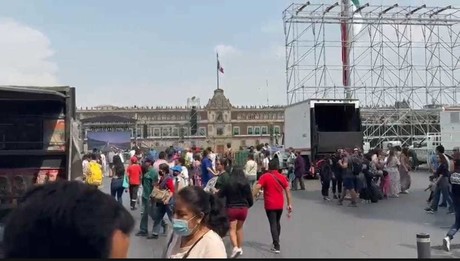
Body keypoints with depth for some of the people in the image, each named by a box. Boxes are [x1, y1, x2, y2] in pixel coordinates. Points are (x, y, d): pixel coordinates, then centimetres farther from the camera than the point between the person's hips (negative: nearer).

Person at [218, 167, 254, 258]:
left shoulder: (228, 183, -7)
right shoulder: (246, 183, -1)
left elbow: (219, 195, -2)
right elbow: (250, 198, 3)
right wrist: (248, 205, 23)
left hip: (231, 209, -3)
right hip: (243, 209, 3)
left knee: (232, 229, 2)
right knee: (239, 228, 19)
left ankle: (236, 247, -17)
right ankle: (240, 248, 24)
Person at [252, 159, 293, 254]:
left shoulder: (265, 176, -7)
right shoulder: (282, 177, 5)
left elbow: (257, 187, -19)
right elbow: (288, 190, 4)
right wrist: (289, 204, 9)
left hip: (270, 205, -4)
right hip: (280, 204, 4)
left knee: (273, 225, 1)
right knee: (277, 223, 21)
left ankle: (277, 247, -3)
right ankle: (276, 243, 34)